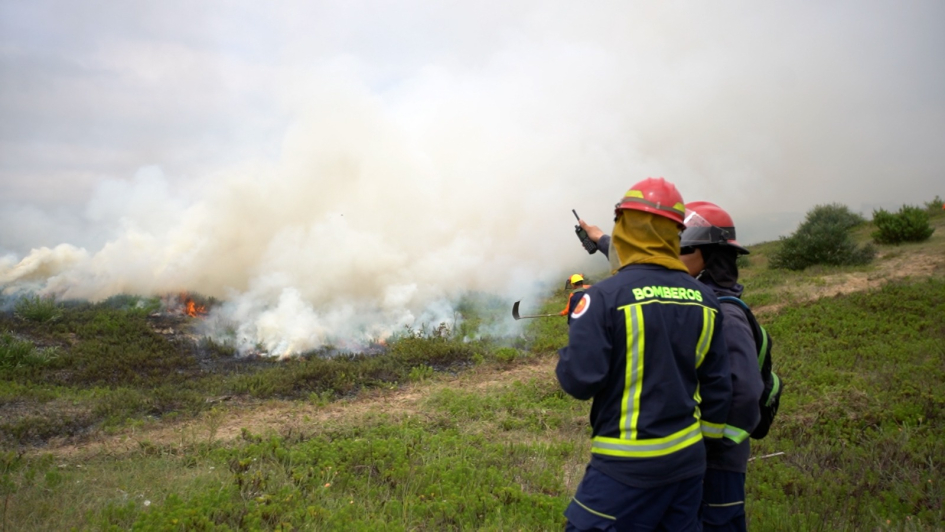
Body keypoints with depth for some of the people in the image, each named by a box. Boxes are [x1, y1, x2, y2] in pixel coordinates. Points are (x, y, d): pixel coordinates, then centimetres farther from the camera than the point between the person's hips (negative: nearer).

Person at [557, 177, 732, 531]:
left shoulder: (605, 296, -16)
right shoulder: (704, 299, 3)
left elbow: (578, 381, -18)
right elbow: (717, 385, 8)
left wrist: (578, 333, 1)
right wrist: (706, 439, 20)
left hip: (629, 464, -6)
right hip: (689, 458, 6)